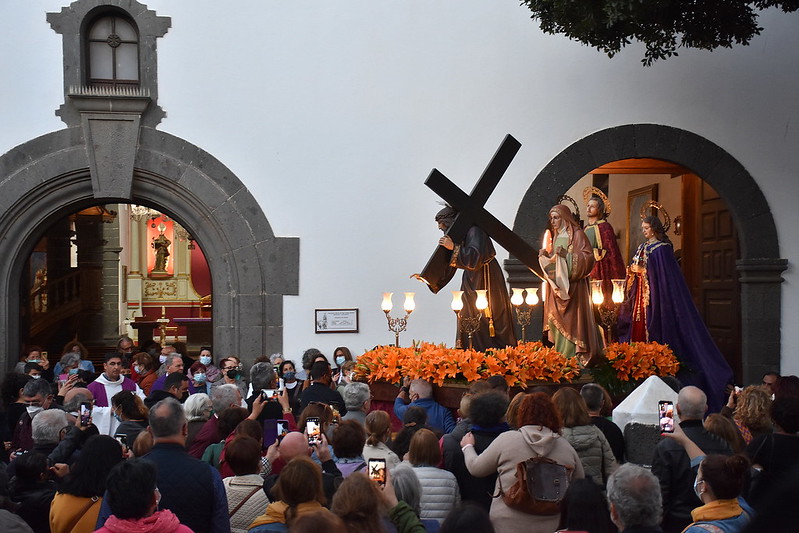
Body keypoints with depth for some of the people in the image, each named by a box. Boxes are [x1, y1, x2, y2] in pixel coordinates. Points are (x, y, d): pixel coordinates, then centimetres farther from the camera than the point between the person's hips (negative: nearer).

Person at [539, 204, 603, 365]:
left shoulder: (577, 234, -5)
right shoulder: (553, 236, 17)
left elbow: (588, 257, -13)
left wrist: (567, 255, -23)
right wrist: (545, 256, 1)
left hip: (573, 284, -7)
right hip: (557, 285, 7)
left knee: (573, 320, -10)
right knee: (558, 320, 4)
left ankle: (576, 356, -8)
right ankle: (561, 356, 7)